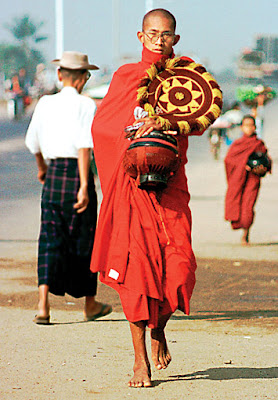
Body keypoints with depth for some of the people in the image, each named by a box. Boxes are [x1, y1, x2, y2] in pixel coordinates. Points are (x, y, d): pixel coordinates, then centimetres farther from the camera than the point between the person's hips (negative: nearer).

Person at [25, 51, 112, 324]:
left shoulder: (45, 104, 8)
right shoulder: (85, 105, -7)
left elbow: (32, 142, 18)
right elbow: (84, 145, -17)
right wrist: (84, 186, -19)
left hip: (52, 177, 3)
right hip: (77, 174, -3)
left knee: (50, 239, 2)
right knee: (82, 240, 10)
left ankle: (43, 305, -15)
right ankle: (90, 304, 25)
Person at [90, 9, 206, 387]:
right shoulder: (125, 76, 10)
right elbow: (101, 124, 3)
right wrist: (135, 135, -14)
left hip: (171, 184, 1)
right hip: (131, 183, 0)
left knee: (180, 266, -11)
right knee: (136, 265, -8)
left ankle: (159, 328, 21)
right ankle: (141, 360, 0)